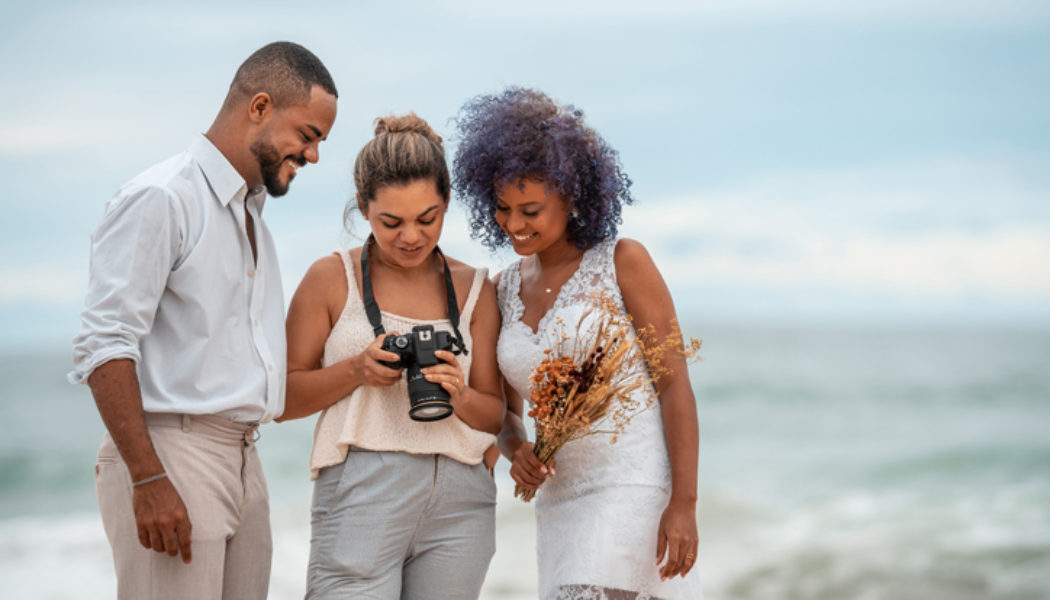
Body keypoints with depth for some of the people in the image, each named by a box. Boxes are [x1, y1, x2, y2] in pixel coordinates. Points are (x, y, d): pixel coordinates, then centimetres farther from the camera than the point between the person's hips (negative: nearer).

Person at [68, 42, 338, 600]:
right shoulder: (160, 198, -9)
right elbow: (103, 347, -15)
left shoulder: (251, 213, 21)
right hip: (168, 454, -9)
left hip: (242, 462, 9)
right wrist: (148, 481, -21)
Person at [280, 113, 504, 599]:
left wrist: (459, 397, -10)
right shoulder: (332, 279, 6)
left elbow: (495, 415, 12)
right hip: (361, 493, -3)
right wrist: (356, 369, -11)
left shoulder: (474, 289, 13)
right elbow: (282, 399, 5)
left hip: (459, 500, 3)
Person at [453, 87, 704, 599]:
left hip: (637, 488, -6)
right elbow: (504, 408, 16)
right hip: (563, 500, 7)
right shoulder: (504, 290, 10)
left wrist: (684, 504, -16)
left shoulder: (624, 261, -7)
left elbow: (675, 383, -9)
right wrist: (517, 454, -8)